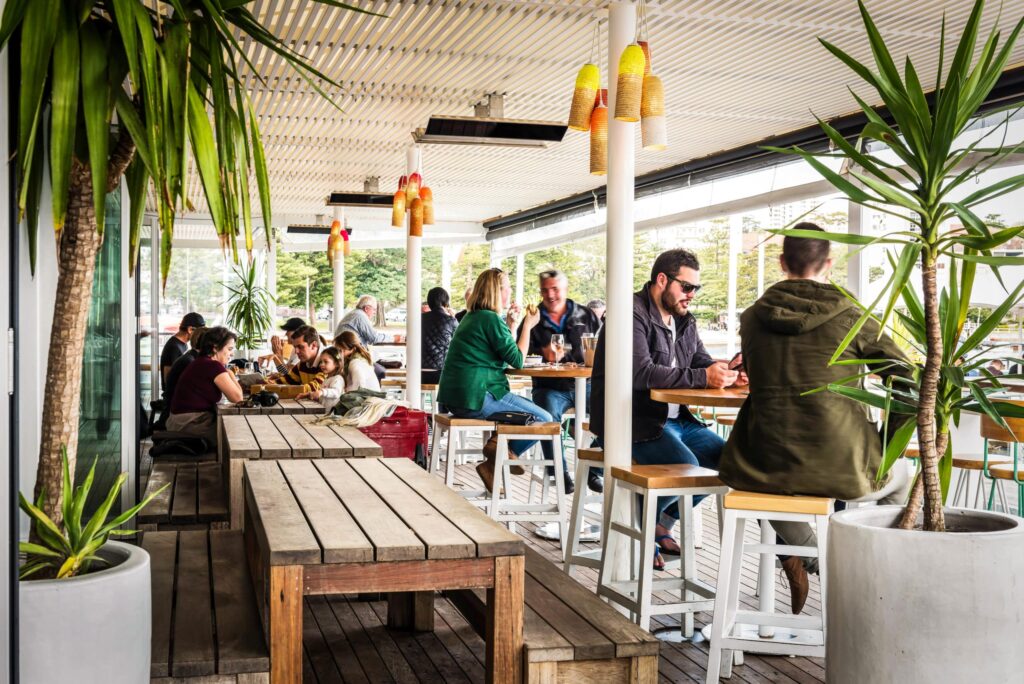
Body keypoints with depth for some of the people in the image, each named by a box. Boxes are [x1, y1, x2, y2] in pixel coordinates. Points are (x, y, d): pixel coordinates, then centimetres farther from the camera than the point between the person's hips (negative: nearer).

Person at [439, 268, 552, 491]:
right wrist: (528, 326, -3)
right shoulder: (491, 319, -13)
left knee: (529, 407, 26)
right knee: (544, 419, -5)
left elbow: (506, 353, 22)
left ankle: (497, 448, 13)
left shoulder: (472, 317, 18)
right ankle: (502, 453, 1)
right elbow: (517, 360, -12)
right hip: (476, 398, -10)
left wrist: (511, 324, 15)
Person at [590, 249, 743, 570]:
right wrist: (702, 377, -30)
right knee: (685, 465, -29)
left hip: (674, 418, 9)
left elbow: (702, 362, 15)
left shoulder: (684, 321, 15)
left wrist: (727, 372, -10)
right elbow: (640, 373, -27)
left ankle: (662, 524, 13)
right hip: (634, 420, -9)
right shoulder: (632, 314, -14)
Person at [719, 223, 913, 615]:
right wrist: (888, 442, 12)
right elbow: (905, 378, -2)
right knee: (898, 478, 32)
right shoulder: (850, 316, -6)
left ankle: (807, 555, 21)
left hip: (767, 464, 2)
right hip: (840, 468, -2)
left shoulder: (752, 317, 2)